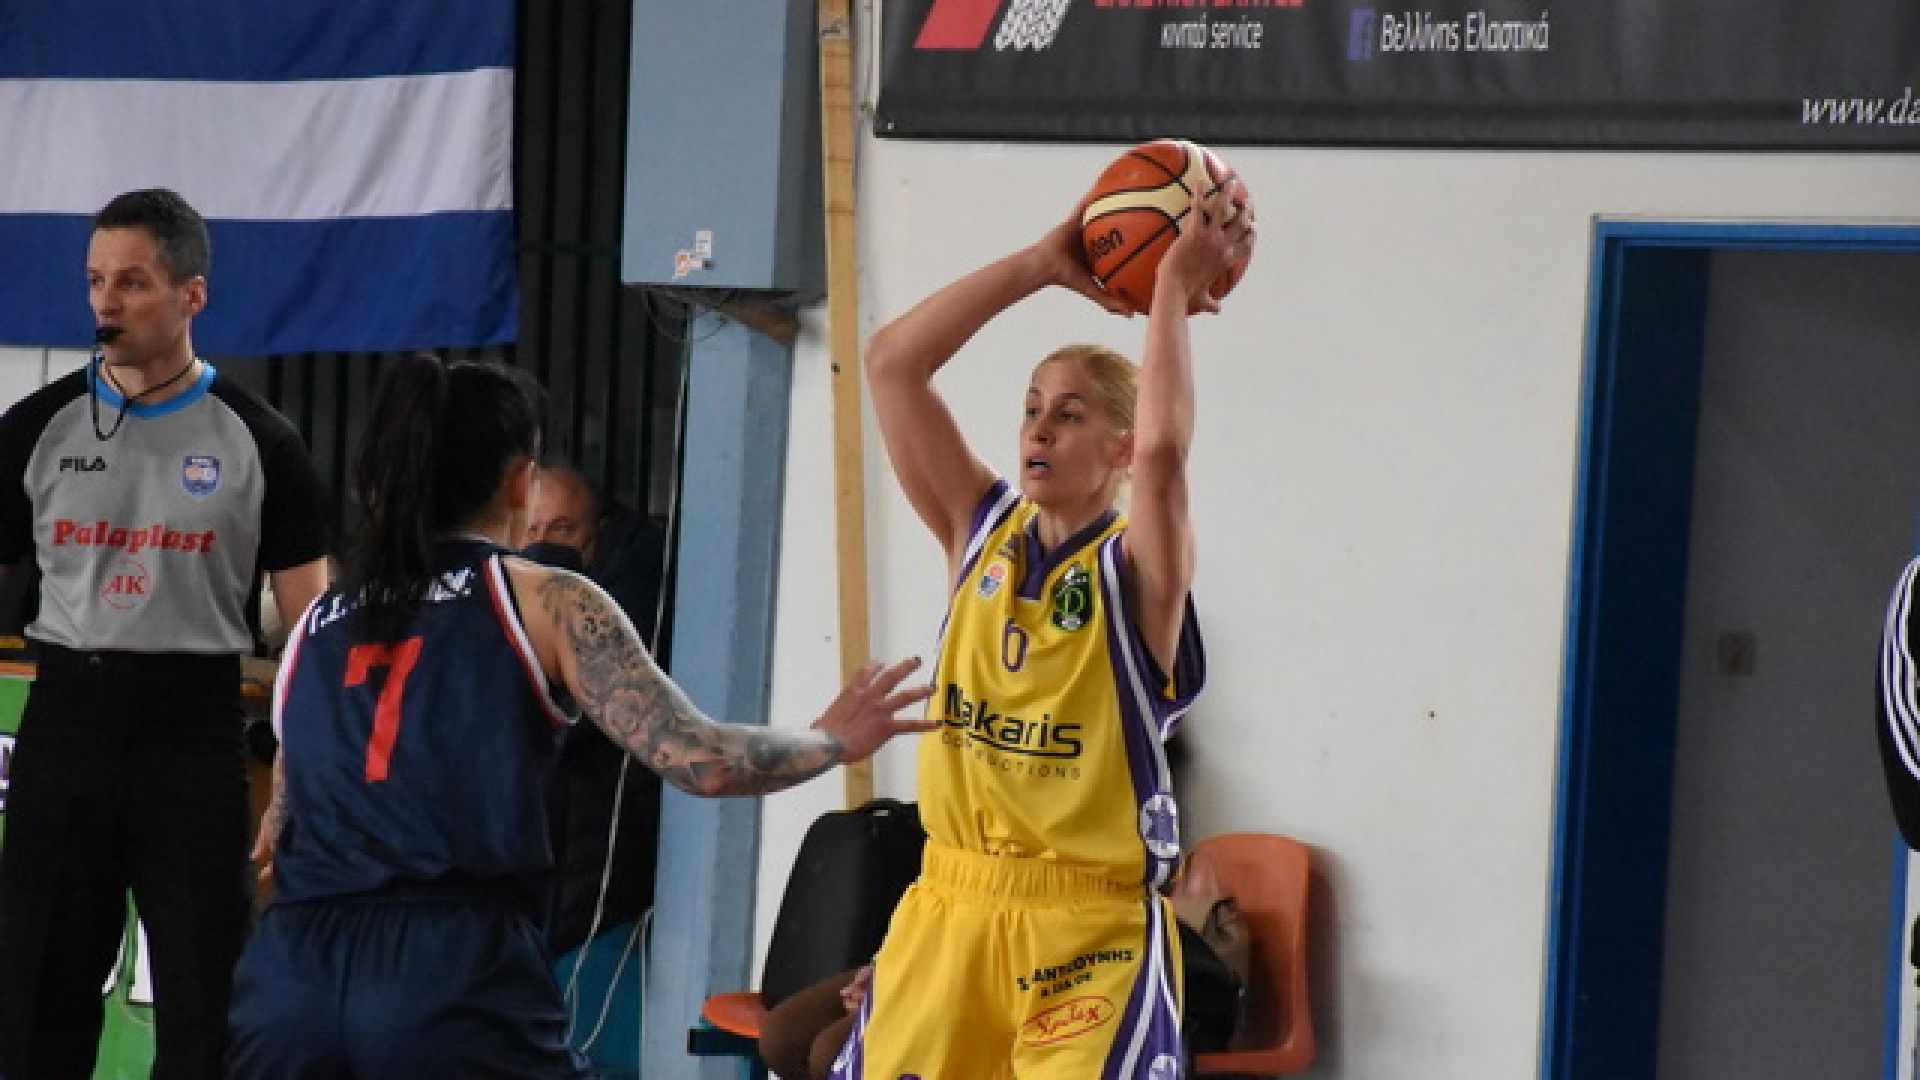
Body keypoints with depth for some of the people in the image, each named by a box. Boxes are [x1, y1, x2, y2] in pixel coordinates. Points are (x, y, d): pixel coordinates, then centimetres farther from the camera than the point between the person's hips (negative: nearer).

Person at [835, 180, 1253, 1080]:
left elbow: (1163, 450, -29)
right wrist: (1042, 265, -4)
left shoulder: (1136, 567, -6)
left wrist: (1175, 289, -20)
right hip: (948, 910, 5)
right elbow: (890, 364, -1)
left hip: (1090, 934, -5)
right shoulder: (980, 532, 7)